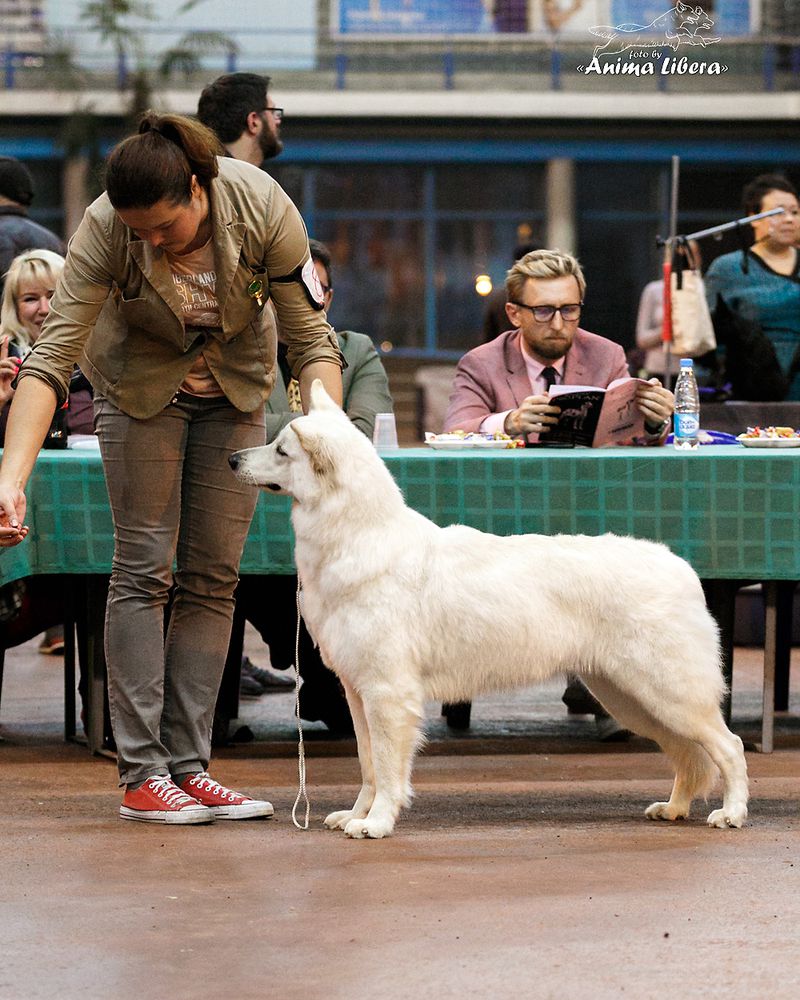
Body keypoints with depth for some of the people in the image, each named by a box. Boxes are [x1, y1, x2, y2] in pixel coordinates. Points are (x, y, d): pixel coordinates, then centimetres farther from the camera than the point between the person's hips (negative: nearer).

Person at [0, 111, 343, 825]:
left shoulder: (263, 209, -30)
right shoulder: (105, 230, -32)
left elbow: (313, 340, -22)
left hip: (235, 384, 2)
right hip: (141, 383, -2)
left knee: (214, 576, -1)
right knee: (146, 568, -8)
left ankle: (189, 767, 2)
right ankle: (142, 773, -7)